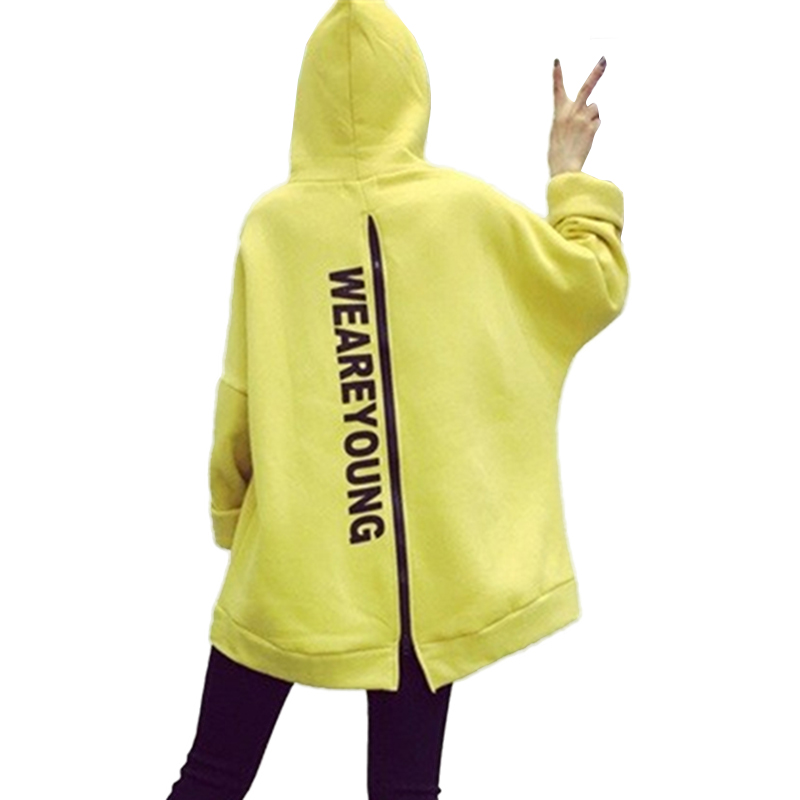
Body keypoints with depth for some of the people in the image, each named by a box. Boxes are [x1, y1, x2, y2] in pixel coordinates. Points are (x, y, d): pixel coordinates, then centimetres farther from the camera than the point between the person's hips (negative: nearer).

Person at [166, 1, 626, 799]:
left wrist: (233, 515, 16)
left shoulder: (272, 221, -4)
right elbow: (597, 285, 9)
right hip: (430, 560, 0)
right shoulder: (470, 210, -4)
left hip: (289, 556, 0)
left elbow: (240, 404, 1)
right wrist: (571, 171, 21)